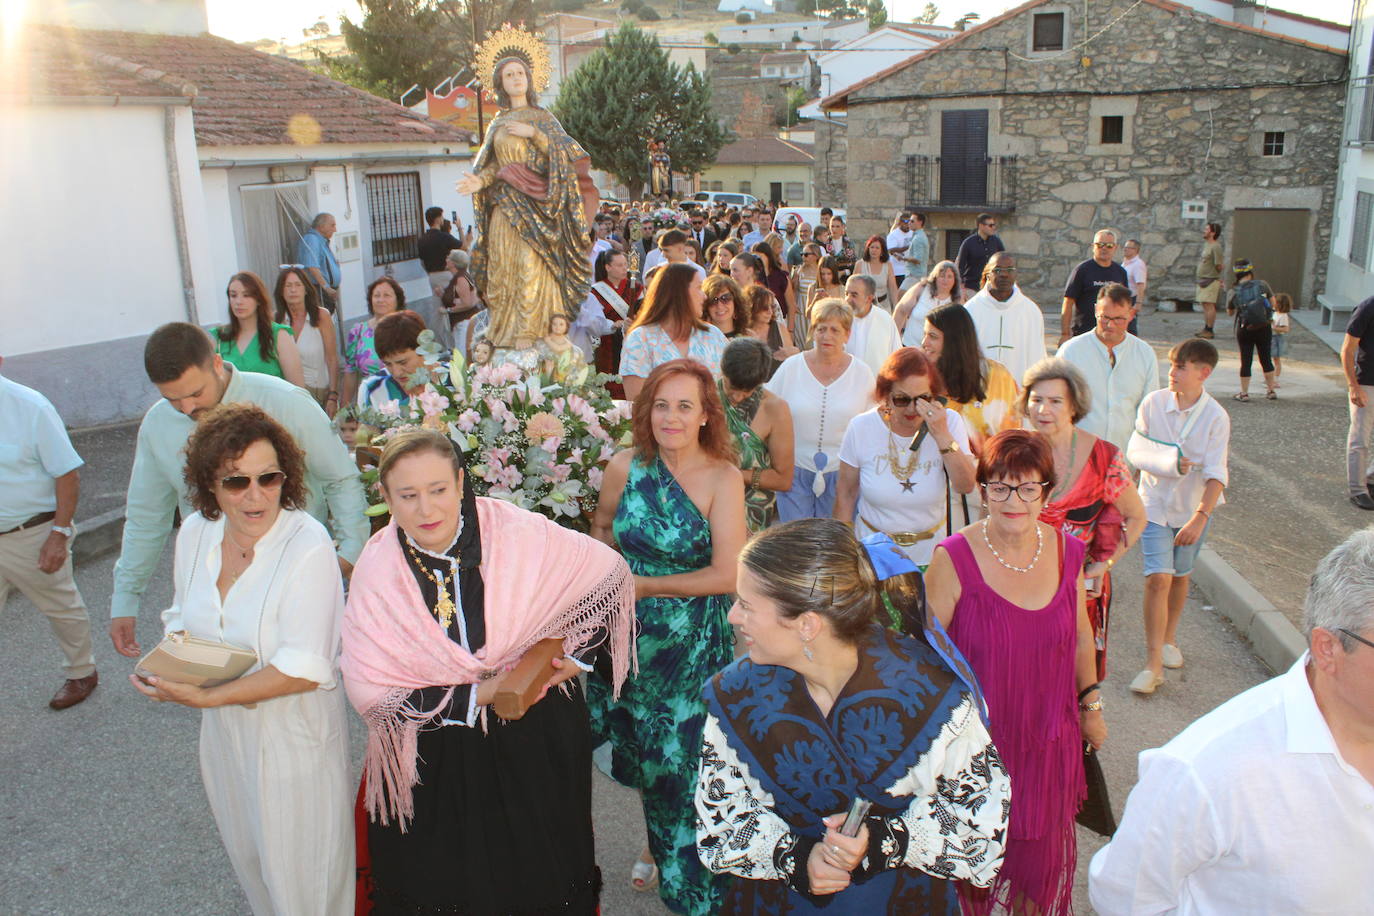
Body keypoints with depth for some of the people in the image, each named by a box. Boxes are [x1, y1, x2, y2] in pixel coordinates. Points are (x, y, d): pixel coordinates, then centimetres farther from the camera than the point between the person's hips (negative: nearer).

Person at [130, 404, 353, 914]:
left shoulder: (307, 545, -27)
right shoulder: (196, 532, -6)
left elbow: (303, 670, -27)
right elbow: (182, 617, 10)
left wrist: (205, 698, -27)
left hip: (293, 726, -6)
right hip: (223, 726, 6)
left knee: (299, 860, 13)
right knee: (246, 849, 28)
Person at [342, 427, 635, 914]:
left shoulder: (518, 533, -18)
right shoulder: (377, 573, -14)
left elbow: (610, 573, -4)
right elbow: (369, 691, -15)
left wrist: (578, 656, -10)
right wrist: (477, 697, -21)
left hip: (539, 743, 0)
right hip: (436, 762, 1)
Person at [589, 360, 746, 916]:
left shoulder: (722, 477, -17)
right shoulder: (625, 468, -6)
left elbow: (727, 575, -20)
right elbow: (602, 527, 13)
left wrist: (645, 585, -14)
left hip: (692, 640, -4)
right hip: (630, 633, 4)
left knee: (683, 754, 8)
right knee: (640, 747, 19)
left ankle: (687, 868, 35)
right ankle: (656, 845, 47)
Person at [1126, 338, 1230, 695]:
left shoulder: (1216, 417, -11)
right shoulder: (1153, 402, -8)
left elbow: (1216, 475, -15)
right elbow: (1135, 450, -2)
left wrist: (1200, 517, -24)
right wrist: (1168, 465, -19)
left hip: (1194, 508, 1)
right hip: (1155, 504, -1)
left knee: (1179, 577, 16)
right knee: (1158, 579, -10)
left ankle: (1169, 640, 39)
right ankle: (1153, 664, -7)